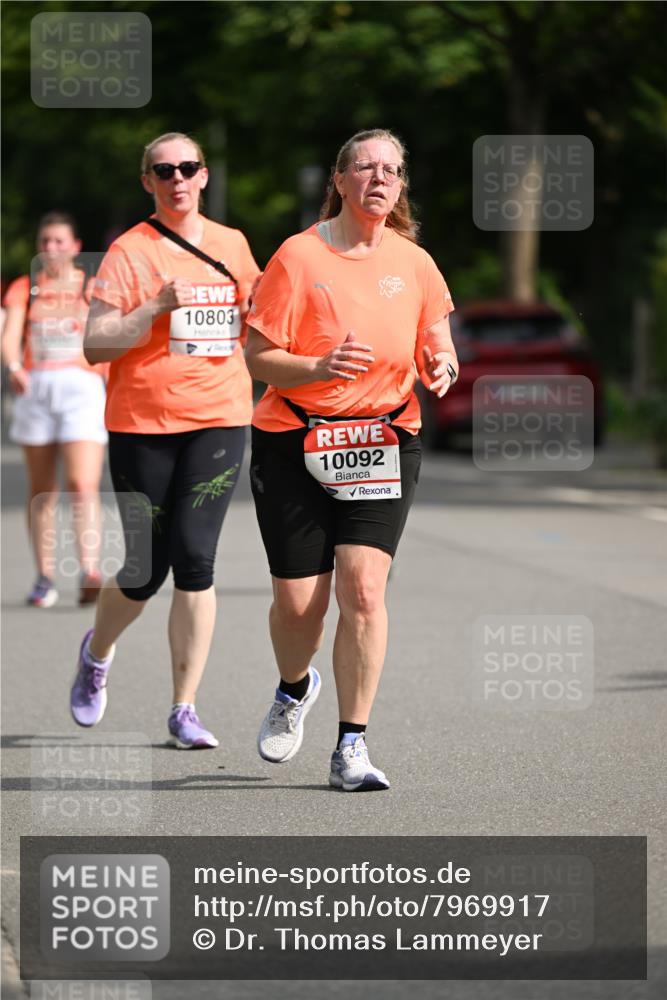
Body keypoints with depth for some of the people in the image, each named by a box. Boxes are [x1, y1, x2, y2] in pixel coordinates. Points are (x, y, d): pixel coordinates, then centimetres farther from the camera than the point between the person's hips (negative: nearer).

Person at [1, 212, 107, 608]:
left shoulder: (94, 288, 8)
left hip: (83, 386, -3)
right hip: (36, 388, 3)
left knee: (83, 485, -16)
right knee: (41, 490, 7)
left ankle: (90, 572, -25)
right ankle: (45, 577, 14)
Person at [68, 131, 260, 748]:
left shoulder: (232, 245, 11)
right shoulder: (130, 252, -3)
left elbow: (253, 321, 28)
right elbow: (95, 346, -9)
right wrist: (156, 307, -21)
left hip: (219, 419, 2)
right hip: (142, 424, -2)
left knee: (194, 559, -11)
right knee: (144, 571, 2)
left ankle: (185, 709, -5)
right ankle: (97, 654, 36)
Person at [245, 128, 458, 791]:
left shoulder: (413, 263, 4)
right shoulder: (298, 257, -7)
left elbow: (436, 346, 15)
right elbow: (258, 358, -7)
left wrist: (441, 366, -9)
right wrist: (320, 367, -25)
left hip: (384, 442, 2)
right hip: (293, 443, -2)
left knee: (362, 588, -14)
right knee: (297, 600, -1)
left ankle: (351, 747, -6)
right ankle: (294, 690, 35)